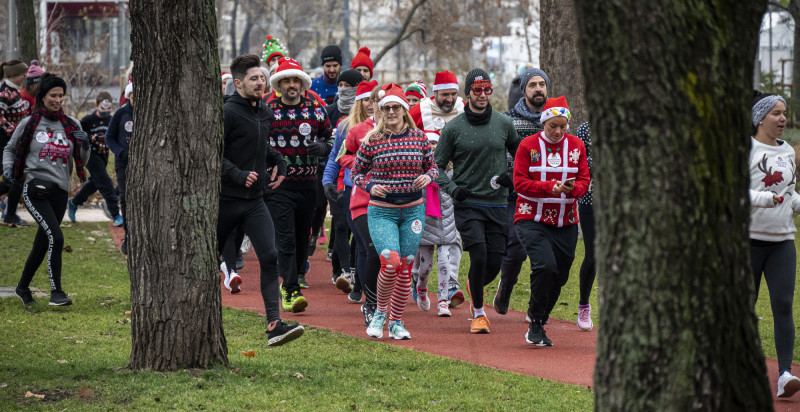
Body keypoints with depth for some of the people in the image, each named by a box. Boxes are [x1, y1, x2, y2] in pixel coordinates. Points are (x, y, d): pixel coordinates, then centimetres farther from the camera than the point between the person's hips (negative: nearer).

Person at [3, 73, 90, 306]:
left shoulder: (72, 125, 11)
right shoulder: (29, 124, 4)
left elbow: (81, 162, 16)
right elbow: (10, 149, 17)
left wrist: (84, 146, -4)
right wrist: (8, 167, -2)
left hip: (60, 192, 4)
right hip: (35, 188, -4)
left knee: (42, 245, 10)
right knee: (56, 236, -22)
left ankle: (23, 287, 30)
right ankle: (56, 292, -20)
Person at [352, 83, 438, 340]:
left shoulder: (419, 137, 3)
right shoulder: (372, 140, -4)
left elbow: (432, 166, 15)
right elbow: (357, 172, 6)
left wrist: (428, 177, -7)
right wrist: (369, 187, -12)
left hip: (413, 210, 3)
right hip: (381, 212, -3)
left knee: (405, 268, 5)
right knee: (390, 263, -19)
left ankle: (396, 322, 19)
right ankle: (380, 312, 5)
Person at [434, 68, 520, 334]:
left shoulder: (504, 124, 5)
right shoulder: (453, 128, -2)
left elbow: (519, 152, 22)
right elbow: (437, 166, 3)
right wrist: (452, 188, -13)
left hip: (498, 204, 3)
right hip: (468, 205, -3)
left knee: (494, 264, 1)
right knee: (479, 256, -16)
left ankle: (473, 286, 36)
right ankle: (478, 312, 4)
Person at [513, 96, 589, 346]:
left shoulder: (576, 146, 7)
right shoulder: (528, 145, -2)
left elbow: (584, 181, 4)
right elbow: (519, 182, -8)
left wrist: (572, 189, -20)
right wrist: (550, 187, -22)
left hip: (566, 223, 4)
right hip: (532, 220, -4)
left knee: (559, 276, 4)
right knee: (546, 266, -23)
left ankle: (538, 323, 24)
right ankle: (536, 325, -9)